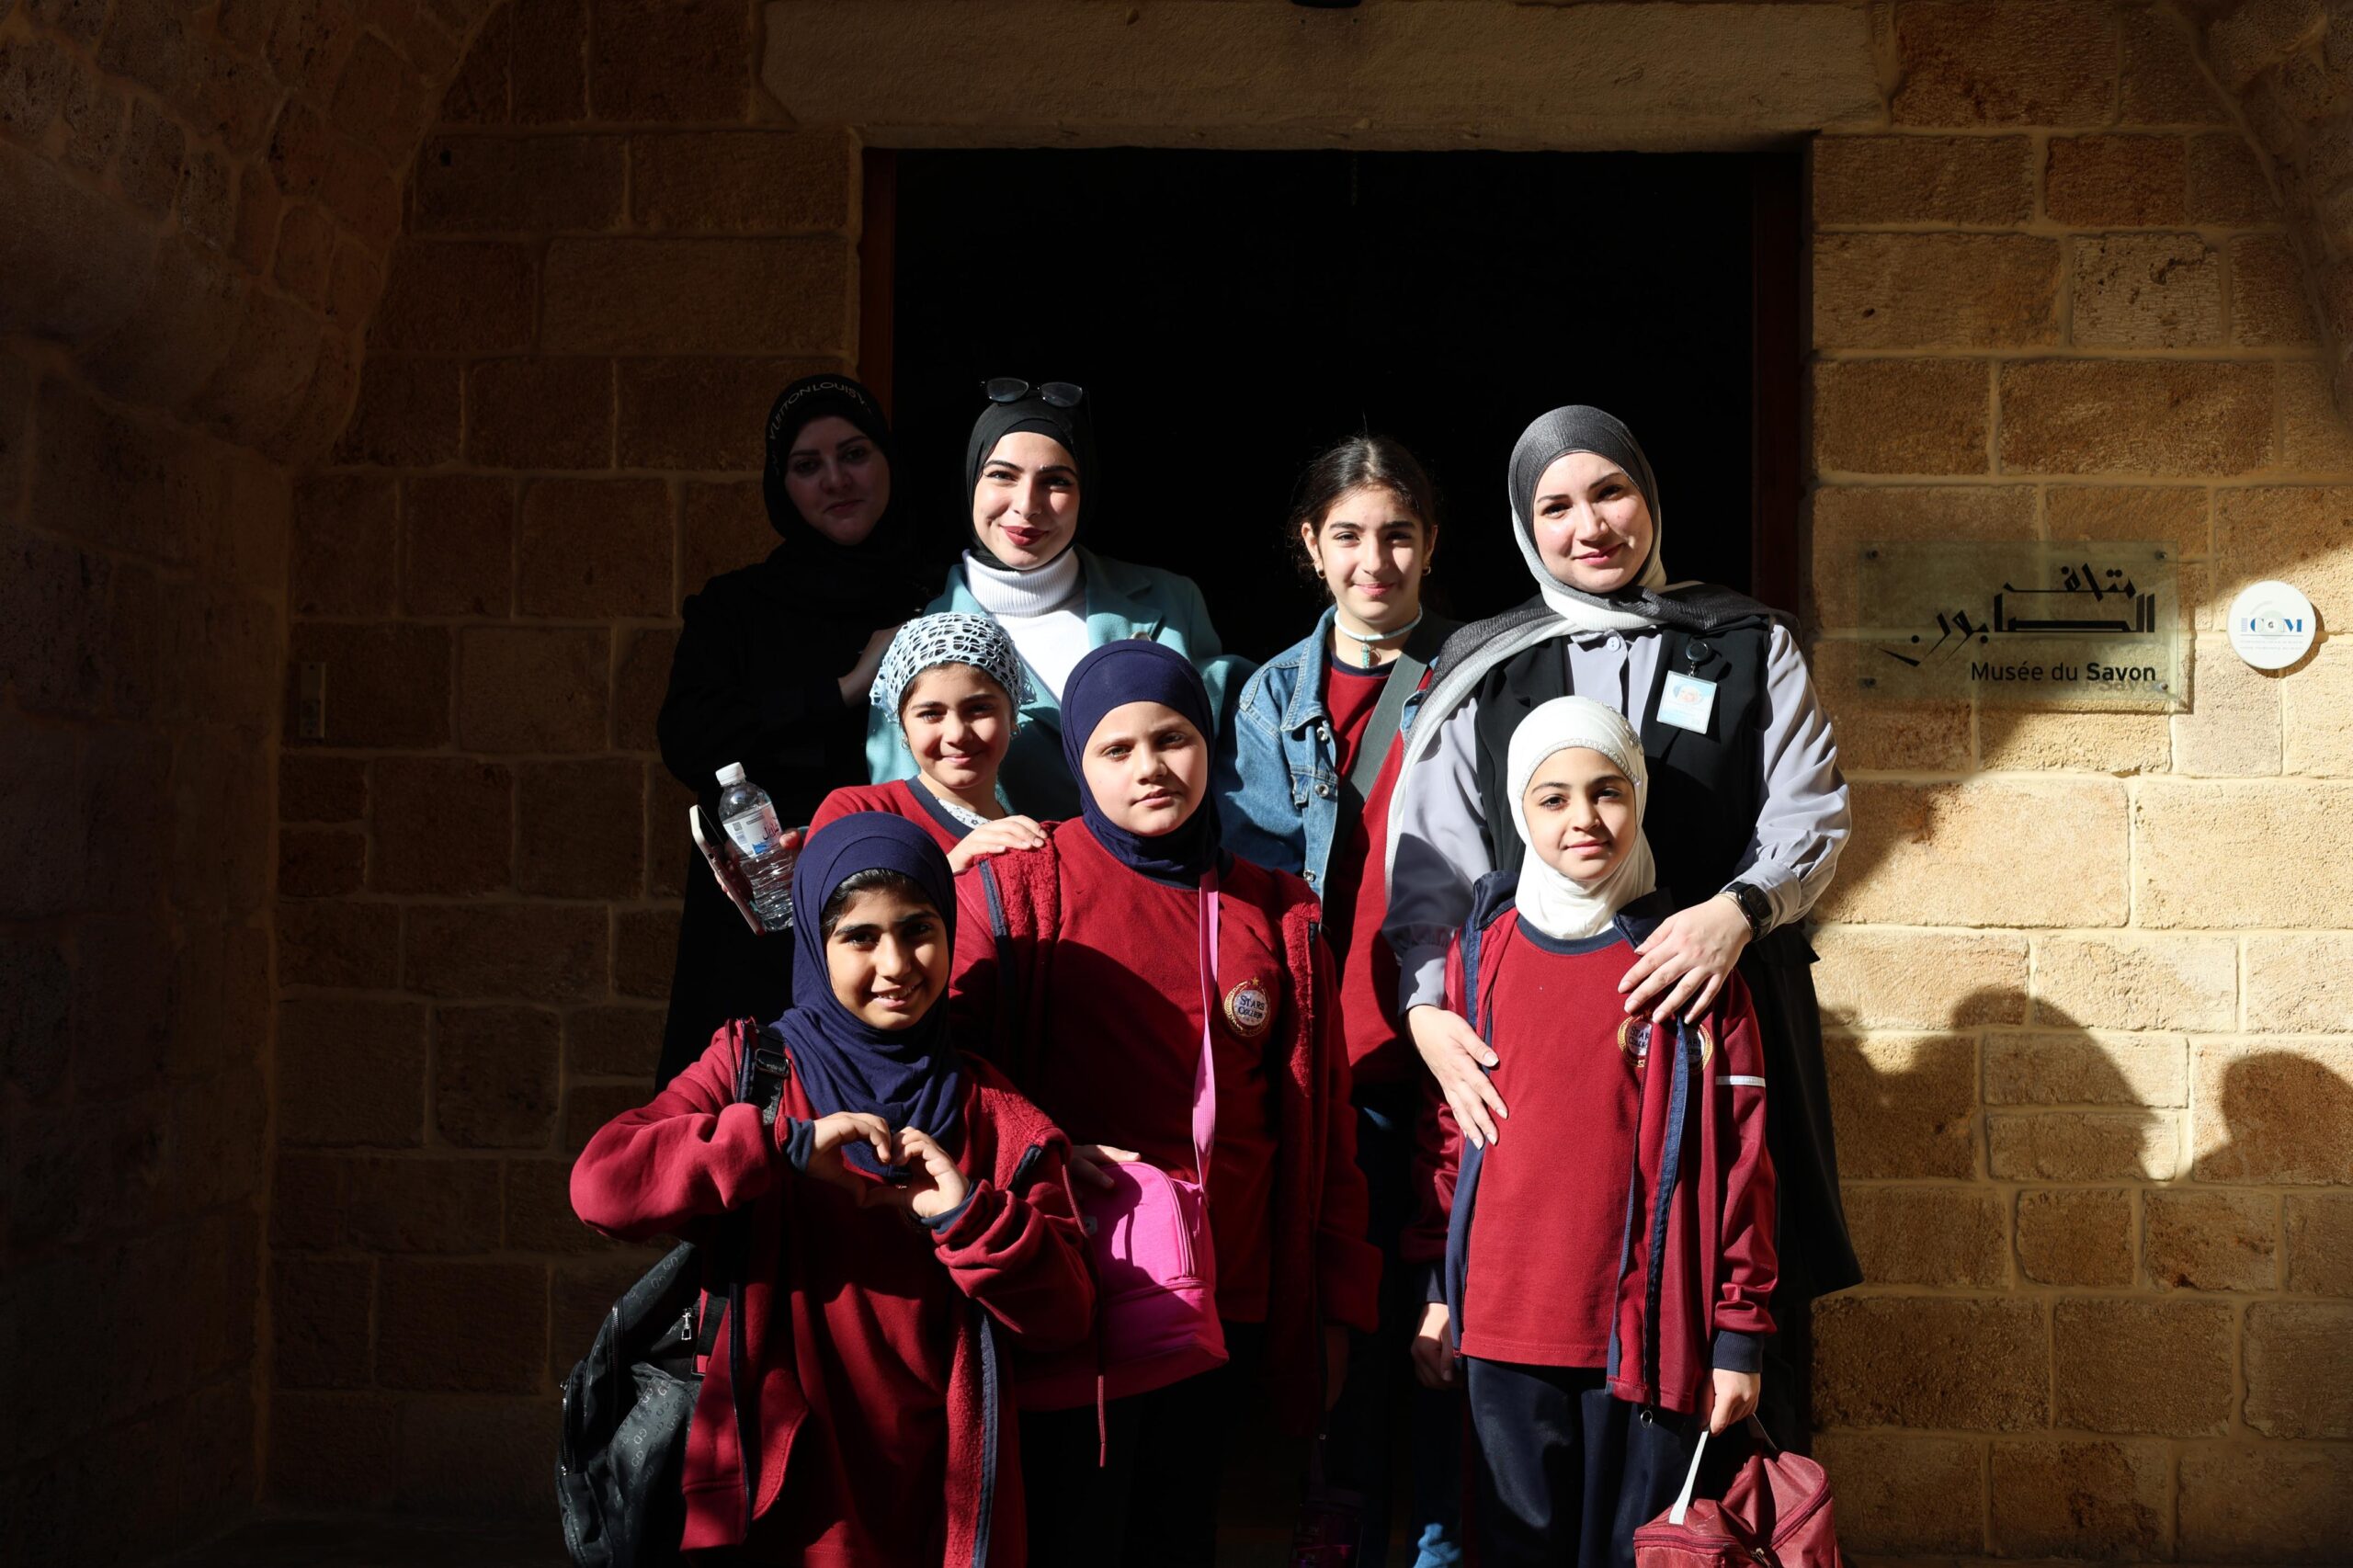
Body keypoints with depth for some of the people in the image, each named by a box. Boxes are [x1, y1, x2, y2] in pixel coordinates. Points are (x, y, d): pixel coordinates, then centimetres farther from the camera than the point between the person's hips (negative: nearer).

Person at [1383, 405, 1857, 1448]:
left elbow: (1810, 819, 3)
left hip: (1721, 1003, 0)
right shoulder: (1480, 671, 13)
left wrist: (1739, 907, -18)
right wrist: (1427, 1005, -11)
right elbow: (1432, 859, 6)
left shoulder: (1750, 648, 13)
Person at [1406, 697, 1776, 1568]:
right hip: (1502, 1327, 2)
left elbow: (1741, 1158, -2)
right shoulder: (1480, 952, 4)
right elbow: (1448, 1129, 10)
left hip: (1649, 1330, -2)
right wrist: (1438, 1290, 10)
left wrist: (1740, 1332, -3)